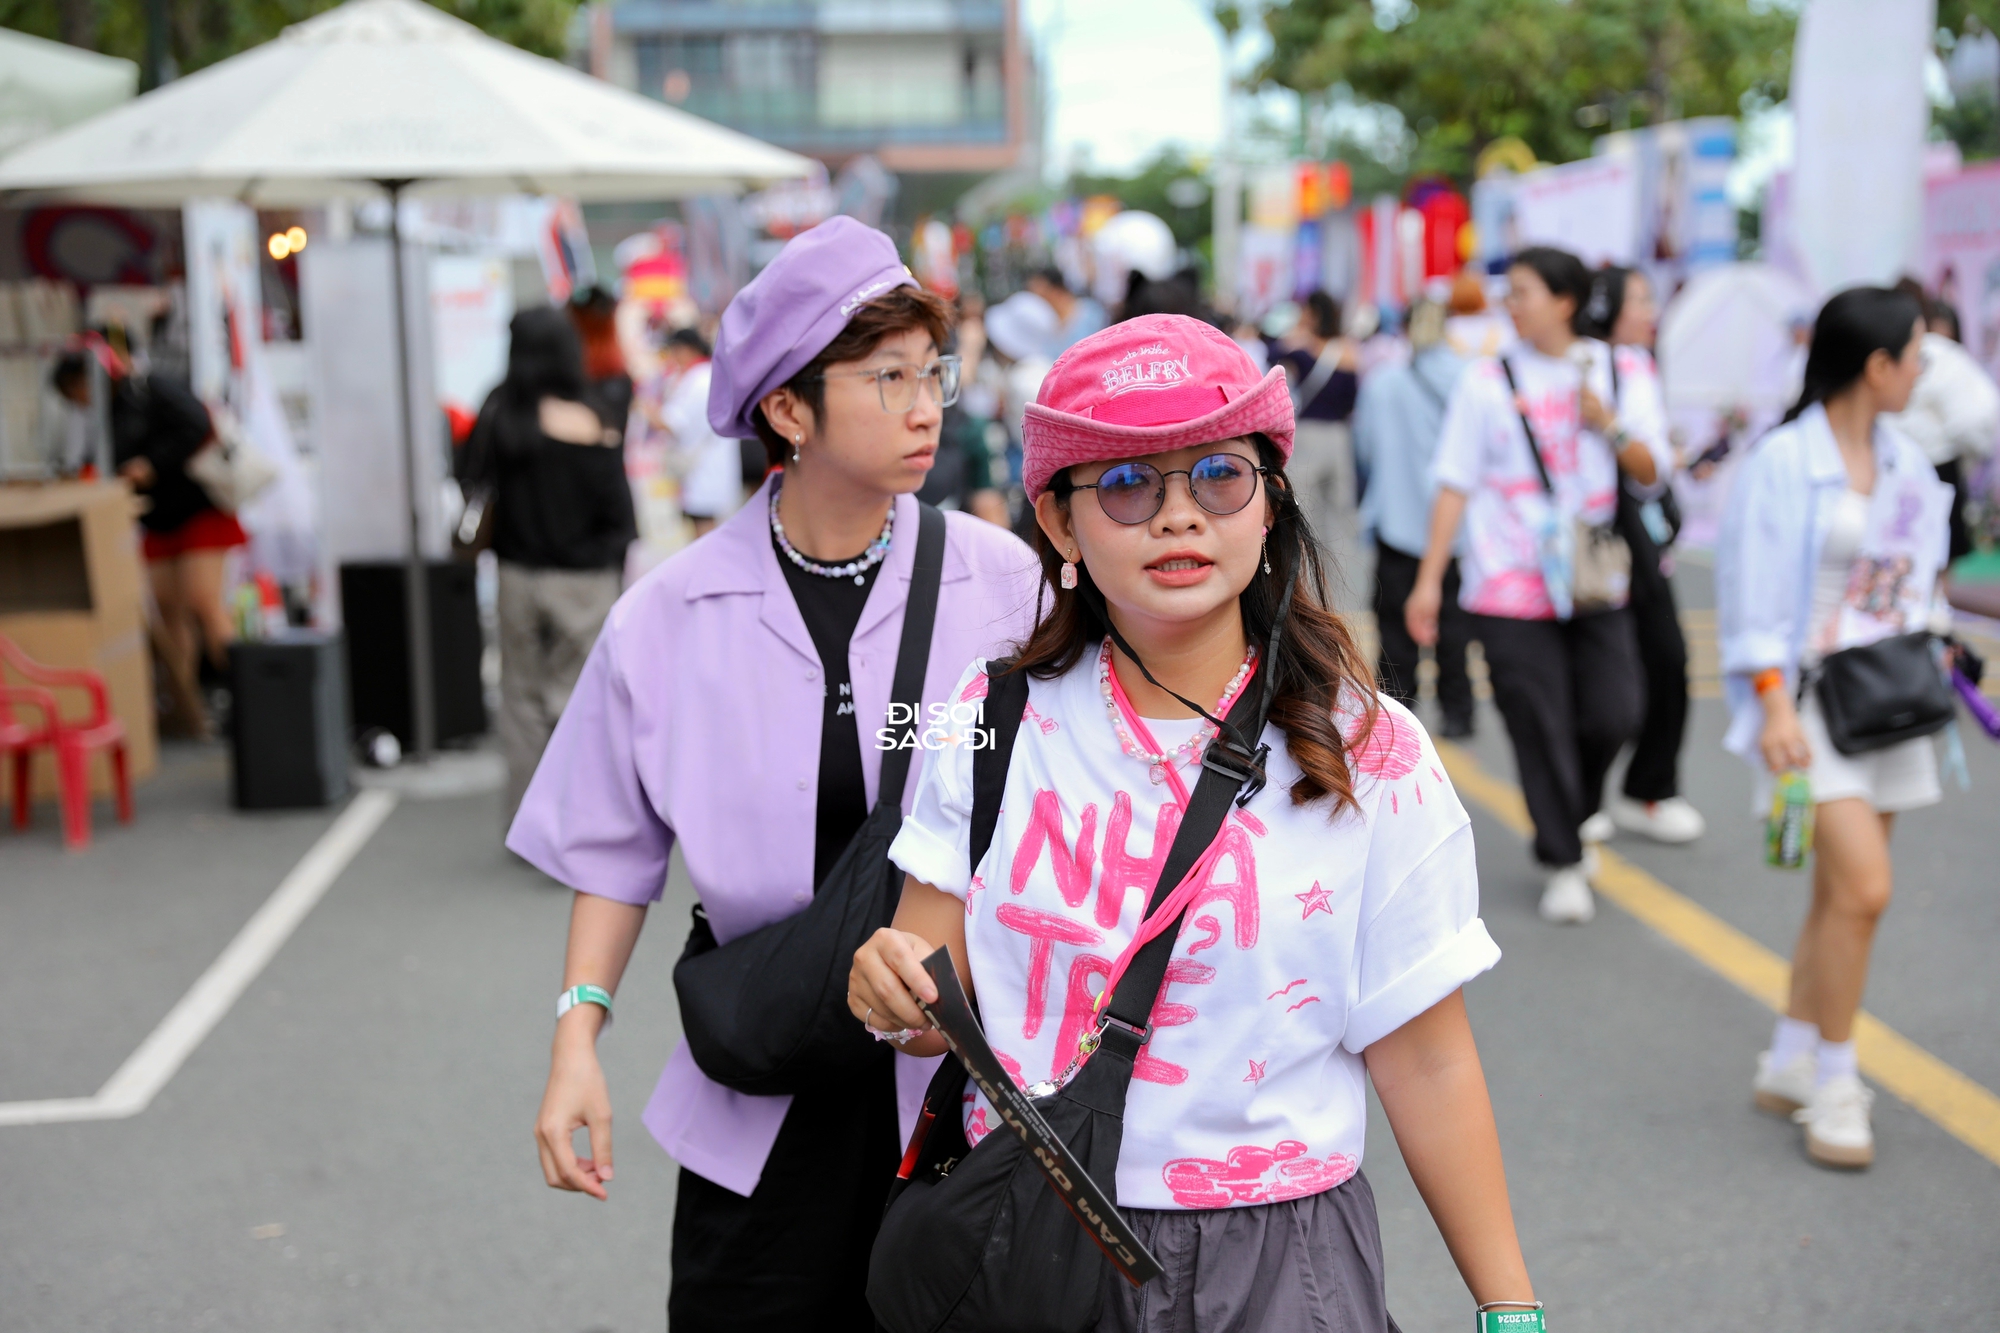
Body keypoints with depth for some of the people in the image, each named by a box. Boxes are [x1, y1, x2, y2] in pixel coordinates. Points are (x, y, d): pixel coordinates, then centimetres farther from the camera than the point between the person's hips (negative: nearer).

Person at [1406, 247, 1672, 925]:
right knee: (1540, 729, -2)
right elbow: (1455, 484, 0)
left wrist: (1608, 424, -11)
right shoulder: (1487, 381, 2)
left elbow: (1652, 470, 8)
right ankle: (1562, 863, 14)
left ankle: (1576, 817, 27)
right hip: (1510, 587, -2)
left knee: (1614, 714, -4)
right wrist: (1429, 580, -4)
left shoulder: (1618, 371, 7)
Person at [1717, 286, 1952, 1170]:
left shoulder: (1905, 462, 10)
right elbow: (1754, 596, -13)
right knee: (1863, 887, -15)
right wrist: (1773, 703, -19)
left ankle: (1789, 1064, 24)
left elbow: (1914, 582, 18)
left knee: (1840, 895, 11)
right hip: (1811, 696, -7)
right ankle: (1832, 1084, -1)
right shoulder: (1783, 462, -11)